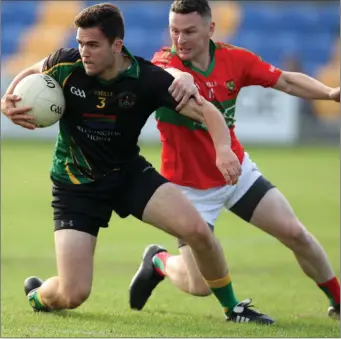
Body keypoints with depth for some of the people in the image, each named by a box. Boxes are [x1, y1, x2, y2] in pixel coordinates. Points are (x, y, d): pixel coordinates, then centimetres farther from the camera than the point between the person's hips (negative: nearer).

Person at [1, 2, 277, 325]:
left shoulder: (148, 78, -20)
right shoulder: (66, 65, -18)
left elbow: (205, 111, -22)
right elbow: (30, 73, 5)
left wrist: (223, 148, -42)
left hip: (129, 173, 1)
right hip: (75, 185, -1)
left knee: (197, 230, -19)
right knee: (72, 295, -11)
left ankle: (233, 308, 7)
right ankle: (36, 294, 28)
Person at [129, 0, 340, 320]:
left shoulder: (235, 59, -8)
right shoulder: (165, 60, -21)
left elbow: (287, 81, 1)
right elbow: (167, 73, -46)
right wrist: (181, 78, -70)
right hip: (190, 186, -4)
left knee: (295, 233, -1)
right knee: (200, 286, -7)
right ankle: (158, 261, 27)